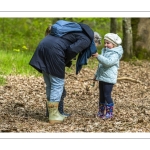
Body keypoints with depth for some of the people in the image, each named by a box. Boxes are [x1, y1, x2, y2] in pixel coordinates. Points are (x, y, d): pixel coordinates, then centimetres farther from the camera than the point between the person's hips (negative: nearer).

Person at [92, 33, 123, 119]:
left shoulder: (115, 54, -12)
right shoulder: (104, 51, 16)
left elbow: (108, 62, -32)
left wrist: (98, 56, -36)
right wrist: (96, 75, 30)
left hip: (109, 79, -9)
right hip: (102, 78, 9)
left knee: (107, 95, -9)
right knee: (101, 95, 12)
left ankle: (109, 113, -3)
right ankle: (101, 112, 19)